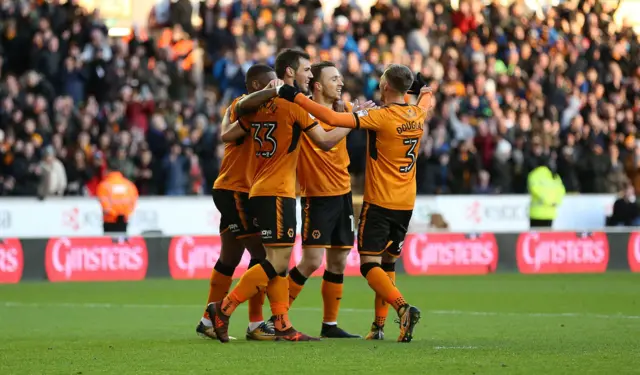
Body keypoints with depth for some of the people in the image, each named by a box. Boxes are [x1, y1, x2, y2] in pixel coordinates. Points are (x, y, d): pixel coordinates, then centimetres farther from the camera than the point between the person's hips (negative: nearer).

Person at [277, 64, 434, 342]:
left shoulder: (381, 117, -16)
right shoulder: (418, 115, 3)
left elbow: (332, 118, -24)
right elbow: (425, 103, 31)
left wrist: (296, 97, -17)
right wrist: (426, 94, 54)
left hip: (379, 203, -7)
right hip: (406, 204, 7)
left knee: (370, 265, -4)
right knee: (387, 264, 16)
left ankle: (403, 308, -25)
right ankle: (379, 325, 14)